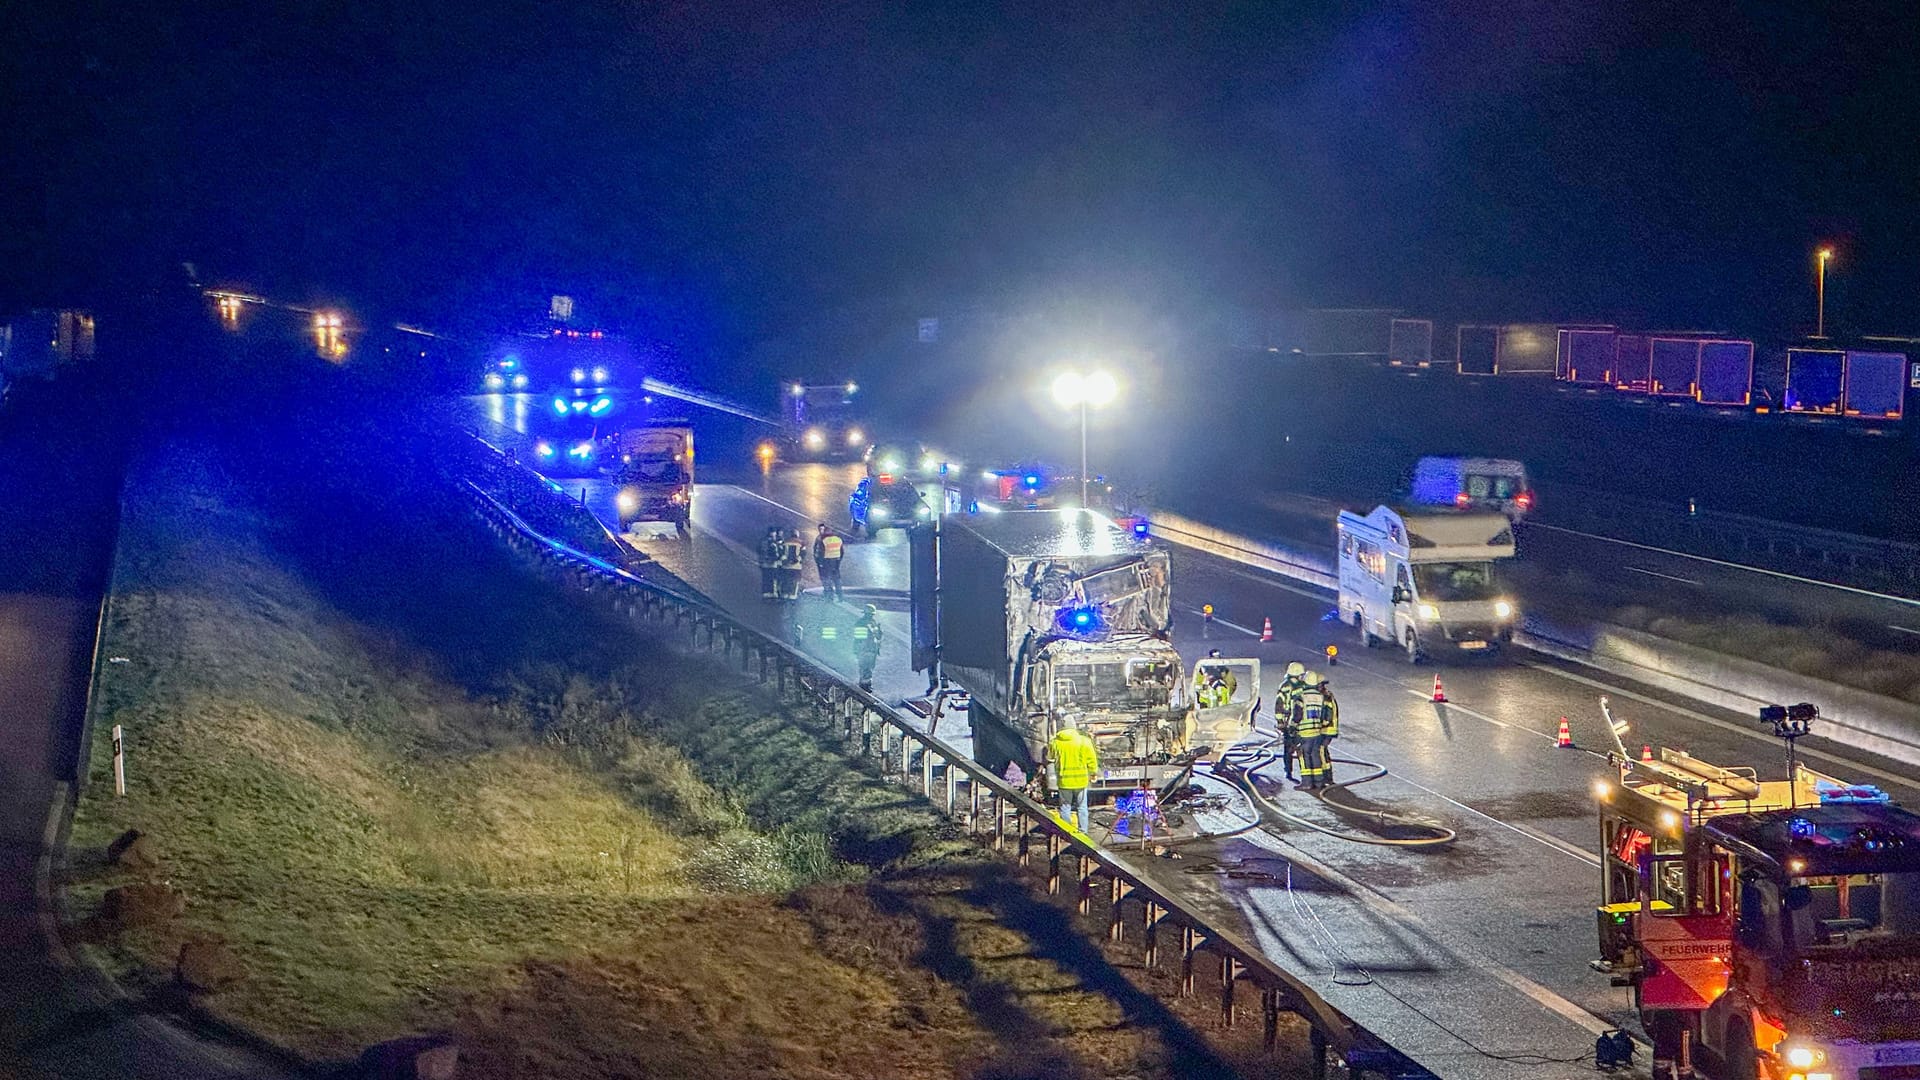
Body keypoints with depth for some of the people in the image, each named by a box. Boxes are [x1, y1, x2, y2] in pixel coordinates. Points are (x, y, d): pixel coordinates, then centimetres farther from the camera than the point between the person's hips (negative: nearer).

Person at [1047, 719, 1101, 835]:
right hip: (1081, 780, 0)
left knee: (1065, 807, 11)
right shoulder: (1084, 741, -7)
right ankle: (1082, 831, 12)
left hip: (1064, 780, 0)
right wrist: (1093, 773, 14)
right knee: (1081, 807, 11)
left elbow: (1049, 757, 12)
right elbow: (1091, 760, -1)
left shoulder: (1055, 742, -5)